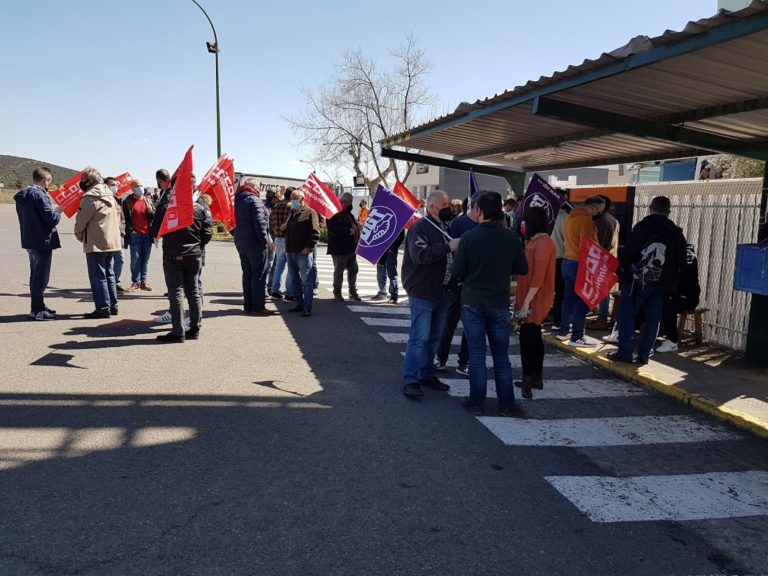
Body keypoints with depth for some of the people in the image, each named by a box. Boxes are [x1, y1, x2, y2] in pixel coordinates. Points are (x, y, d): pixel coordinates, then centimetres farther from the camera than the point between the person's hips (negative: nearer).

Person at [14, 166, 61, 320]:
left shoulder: (22, 195, 12)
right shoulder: (39, 195, -18)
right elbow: (51, 218, -20)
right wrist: (58, 211, -1)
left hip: (30, 241, 9)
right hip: (43, 241, -9)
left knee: (36, 274, 17)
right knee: (41, 276, -3)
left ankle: (38, 306, 27)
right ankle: (37, 310, 1)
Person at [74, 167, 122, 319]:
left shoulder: (90, 197, -13)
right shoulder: (109, 195, 13)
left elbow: (81, 220, -10)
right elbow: (118, 220, 16)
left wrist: (79, 235, 7)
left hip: (96, 243, -8)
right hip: (112, 242, 8)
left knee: (98, 276, -3)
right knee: (109, 274, 14)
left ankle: (103, 308, -3)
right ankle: (113, 305, 18)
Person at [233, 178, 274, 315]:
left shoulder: (238, 200, 13)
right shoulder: (254, 200, -14)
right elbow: (260, 223, -20)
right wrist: (266, 241, -17)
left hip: (240, 242, 9)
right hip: (255, 243, -8)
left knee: (247, 274, 14)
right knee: (259, 275, -2)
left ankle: (248, 305, 17)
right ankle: (258, 306, -1)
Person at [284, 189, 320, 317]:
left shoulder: (309, 212, -6)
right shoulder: (292, 213, 20)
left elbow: (315, 232, -13)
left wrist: (308, 247, -19)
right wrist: (285, 227, 15)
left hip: (303, 252, -9)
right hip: (291, 252, 9)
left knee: (306, 281, -7)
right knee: (295, 280, 13)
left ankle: (307, 308, -6)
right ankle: (299, 304, 22)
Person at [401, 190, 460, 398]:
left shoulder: (446, 228, 14)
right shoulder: (420, 227, -12)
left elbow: (451, 256, 24)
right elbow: (420, 255, -27)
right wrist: (448, 247, -28)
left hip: (441, 292, 8)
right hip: (422, 293, -8)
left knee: (435, 337, 14)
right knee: (419, 337, -7)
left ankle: (427, 375, 26)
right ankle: (410, 380, 0)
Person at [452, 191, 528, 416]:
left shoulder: (469, 237, -13)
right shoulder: (511, 237, -6)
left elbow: (457, 271, -10)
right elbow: (522, 269, 2)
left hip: (472, 303, -2)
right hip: (500, 303, 2)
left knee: (477, 355, 7)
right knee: (501, 356, 12)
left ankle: (476, 403, 14)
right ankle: (507, 405, 18)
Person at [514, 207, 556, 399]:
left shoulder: (542, 244, -17)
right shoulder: (535, 242, 14)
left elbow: (538, 278, -23)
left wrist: (526, 302, -24)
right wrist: (520, 297, 18)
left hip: (535, 301, -10)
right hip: (532, 299, 10)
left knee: (527, 338, -7)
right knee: (534, 337, 14)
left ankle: (528, 380, -1)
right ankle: (536, 378, 23)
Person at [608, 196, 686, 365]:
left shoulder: (643, 227, -8)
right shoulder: (677, 234, 9)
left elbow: (628, 252, -13)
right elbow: (680, 262, 12)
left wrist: (622, 265, 5)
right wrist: (671, 284, 16)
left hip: (636, 281, -4)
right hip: (661, 284, 5)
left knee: (627, 315, 3)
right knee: (652, 320, 9)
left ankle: (624, 352, 2)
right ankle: (644, 355, 10)